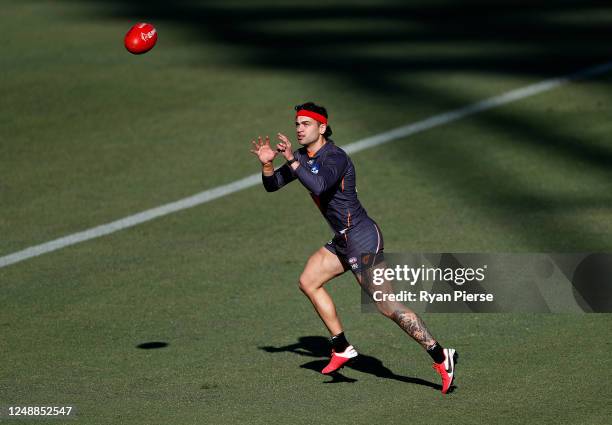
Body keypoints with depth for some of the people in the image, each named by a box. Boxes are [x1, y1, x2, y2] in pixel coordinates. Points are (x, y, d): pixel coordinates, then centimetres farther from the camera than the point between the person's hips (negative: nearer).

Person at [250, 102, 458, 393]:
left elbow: (319, 186, -37)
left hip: (362, 238, -10)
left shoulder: (334, 157, -18)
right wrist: (267, 163, -5)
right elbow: (272, 185, 14)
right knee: (308, 282, 14)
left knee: (387, 305, -14)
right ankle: (342, 348, 19)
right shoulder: (304, 156, 11)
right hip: (344, 239, 10)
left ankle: (440, 356, -13)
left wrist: (291, 160, -32)